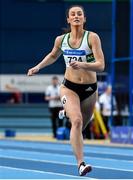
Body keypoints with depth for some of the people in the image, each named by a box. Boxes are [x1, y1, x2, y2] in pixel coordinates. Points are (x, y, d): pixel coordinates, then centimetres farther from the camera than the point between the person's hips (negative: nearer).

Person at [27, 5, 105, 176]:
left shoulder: (92, 37, -10)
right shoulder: (61, 40, 0)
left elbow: (100, 65, -18)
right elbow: (53, 55, 24)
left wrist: (82, 65, -33)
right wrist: (38, 67, 14)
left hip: (89, 89, 0)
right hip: (69, 87, 0)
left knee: (82, 126, 18)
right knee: (77, 121, -24)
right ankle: (81, 163, -29)